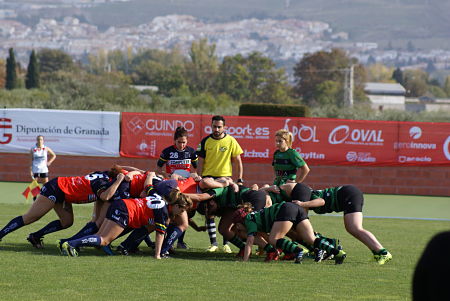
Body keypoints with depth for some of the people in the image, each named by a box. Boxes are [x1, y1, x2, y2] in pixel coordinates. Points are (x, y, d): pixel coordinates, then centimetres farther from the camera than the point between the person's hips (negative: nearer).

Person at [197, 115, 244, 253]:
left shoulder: (231, 141, 0)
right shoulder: (205, 142, 2)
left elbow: (238, 162, 4)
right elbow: (200, 161, 5)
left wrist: (240, 180, -4)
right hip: (208, 178, 1)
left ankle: (226, 243, 6)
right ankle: (213, 242, 3)